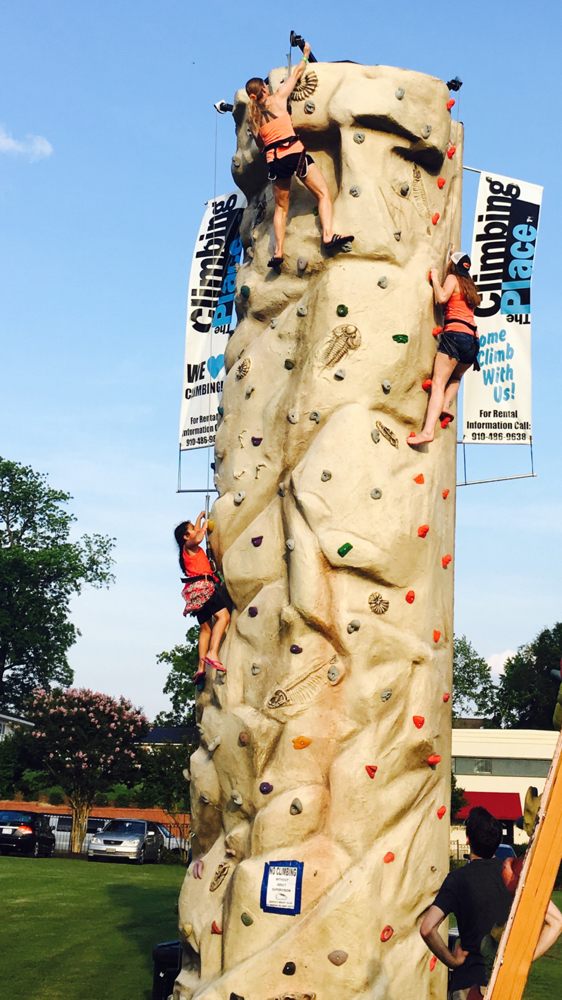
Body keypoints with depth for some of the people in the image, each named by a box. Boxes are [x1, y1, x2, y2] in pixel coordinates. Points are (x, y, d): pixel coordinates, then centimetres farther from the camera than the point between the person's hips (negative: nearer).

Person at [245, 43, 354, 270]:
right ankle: (328, 236, -24)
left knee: (281, 207, 15)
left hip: (273, 160, 5)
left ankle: (278, 252, 5)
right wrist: (305, 55, 31)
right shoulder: (277, 98, 5)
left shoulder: (253, 115, 16)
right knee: (323, 193, -4)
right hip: (294, 153, -5)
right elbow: (295, 74, 16)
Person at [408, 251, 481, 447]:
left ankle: (428, 430, -30)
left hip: (455, 334, -7)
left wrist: (435, 279, 5)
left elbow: (442, 297, -10)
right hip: (472, 340, 7)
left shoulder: (452, 278, 6)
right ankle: (446, 407, 5)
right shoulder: (469, 286, 28)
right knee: (455, 378, 31)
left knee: (438, 383, -16)